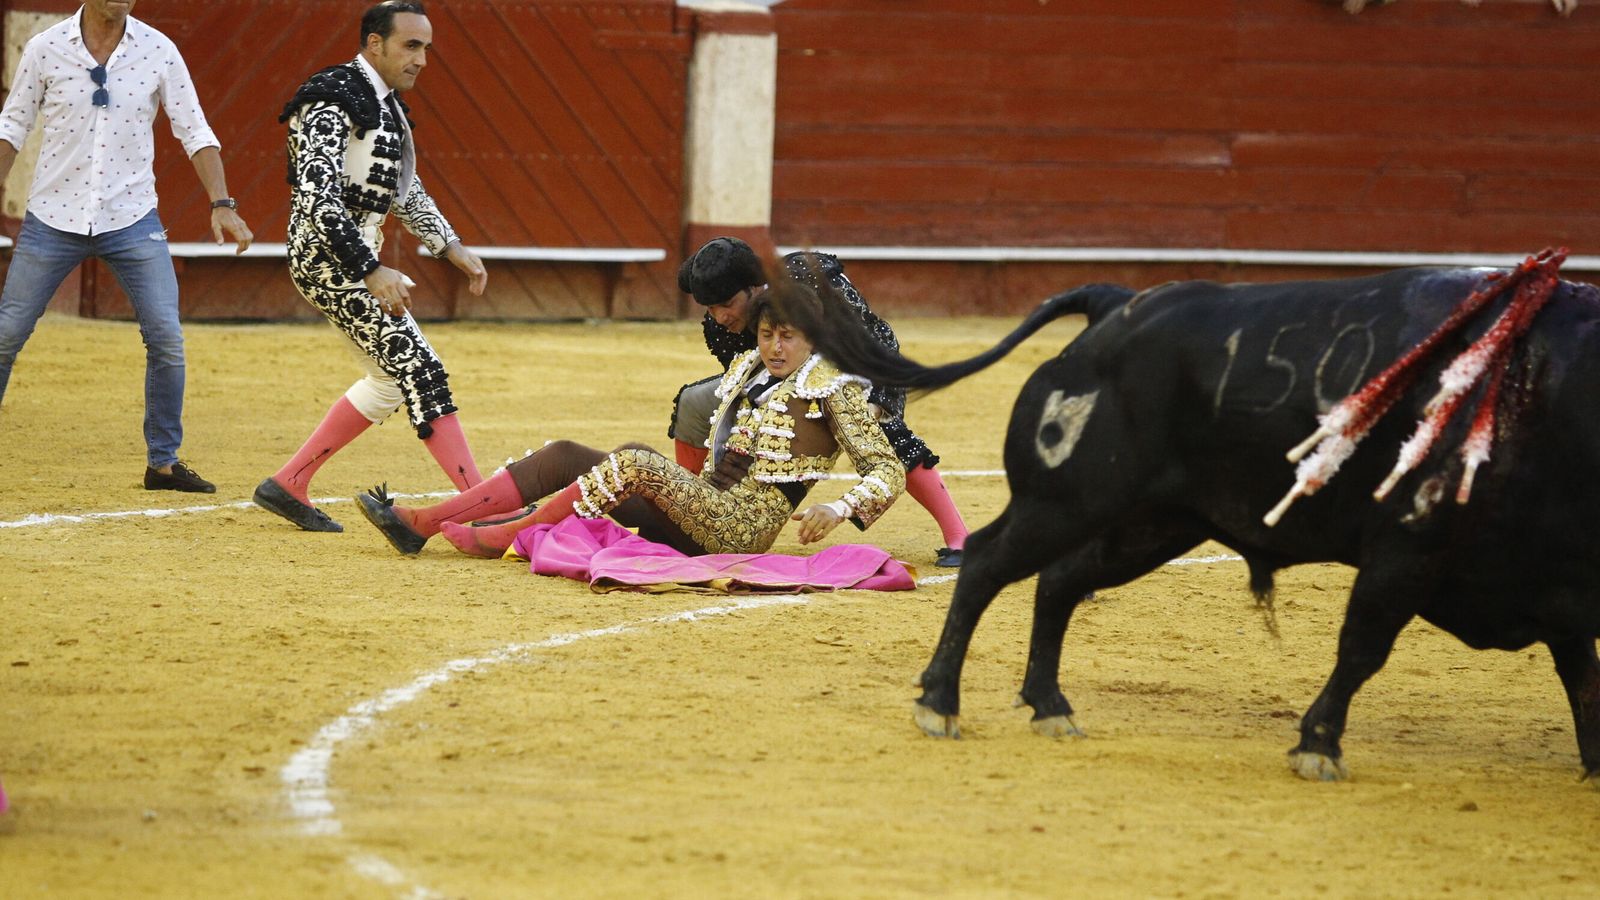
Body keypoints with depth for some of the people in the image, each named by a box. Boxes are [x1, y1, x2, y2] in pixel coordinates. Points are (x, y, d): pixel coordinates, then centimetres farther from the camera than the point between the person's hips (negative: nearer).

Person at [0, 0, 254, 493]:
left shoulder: (158, 51, -2)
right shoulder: (46, 48, -4)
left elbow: (194, 132, 0)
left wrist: (222, 204, -10)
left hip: (131, 219, 1)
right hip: (54, 215, -1)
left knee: (166, 338, -6)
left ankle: (163, 462, 8)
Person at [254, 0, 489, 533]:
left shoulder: (387, 104, 15)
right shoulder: (333, 103, -17)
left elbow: (405, 190, 25)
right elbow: (318, 199, -25)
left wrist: (450, 247, 12)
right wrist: (371, 272, -29)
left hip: (355, 258, 10)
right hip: (327, 257, -10)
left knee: (393, 380, 14)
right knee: (418, 370, -13)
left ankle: (288, 486, 20)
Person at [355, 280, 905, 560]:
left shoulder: (832, 390, -3)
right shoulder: (745, 370, 17)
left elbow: (888, 471, -9)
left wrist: (839, 511, -24)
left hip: (745, 526, -8)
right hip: (705, 507, 8)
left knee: (635, 463, -30)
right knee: (563, 457, -1)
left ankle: (505, 537, -23)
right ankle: (420, 524, -10)